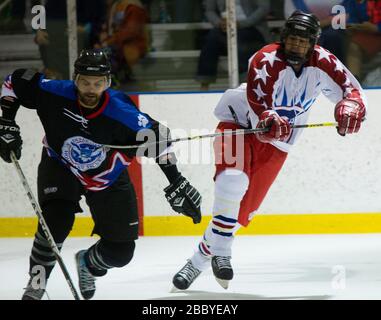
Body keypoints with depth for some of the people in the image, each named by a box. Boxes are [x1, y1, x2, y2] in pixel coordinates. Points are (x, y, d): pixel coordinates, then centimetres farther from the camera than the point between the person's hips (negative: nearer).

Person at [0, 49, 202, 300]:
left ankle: (87, 263, 35)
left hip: (108, 178, 1)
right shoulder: (55, 94, -28)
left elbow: (157, 138, -18)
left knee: (121, 251, 0)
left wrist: (176, 185, -18)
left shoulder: (123, 115, -31)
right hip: (60, 167, -1)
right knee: (56, 222, -29)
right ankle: (35, 284, -8)